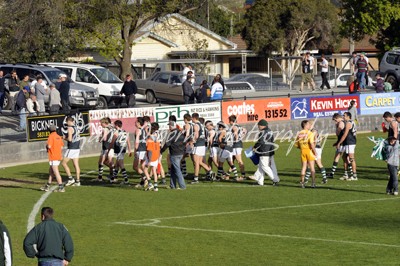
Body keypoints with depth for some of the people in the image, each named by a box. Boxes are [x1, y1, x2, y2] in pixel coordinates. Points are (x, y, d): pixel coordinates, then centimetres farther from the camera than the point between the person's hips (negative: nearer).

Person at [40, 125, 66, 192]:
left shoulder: (51, 136, -12)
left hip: (53, 157, -8)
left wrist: (46, 146, 1)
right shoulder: (59, 137, 9)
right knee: (51, 171, 17)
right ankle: (47, 186, 25)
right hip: (58, 156, 8)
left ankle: (61, 187, -11)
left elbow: (49, 146, -21)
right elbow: (61, 147, 11)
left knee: (56, 172, -8)